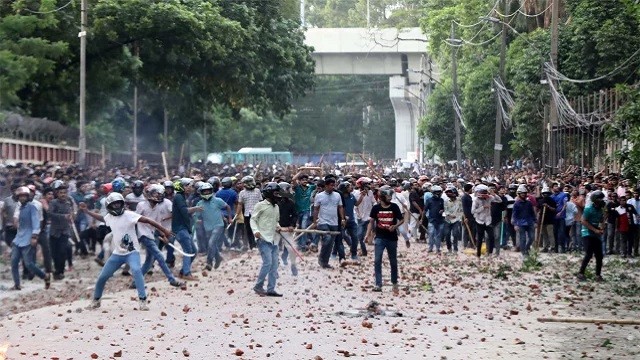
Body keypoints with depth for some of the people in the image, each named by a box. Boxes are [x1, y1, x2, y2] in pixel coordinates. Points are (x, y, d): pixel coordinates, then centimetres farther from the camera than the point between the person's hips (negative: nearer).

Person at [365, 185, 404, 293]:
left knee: (393, 262, 11)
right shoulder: (376, 208, -2)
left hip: (392, 238, 1)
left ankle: (394, 283, 29)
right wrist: (368, 235, -4)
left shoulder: (394, 207, -2)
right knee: (377, 261, -11)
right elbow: (372, 222, 5)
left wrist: (395, 226, -15)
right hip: (379, 238, -1)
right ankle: (378, 285, -9)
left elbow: (401, 220, 4)